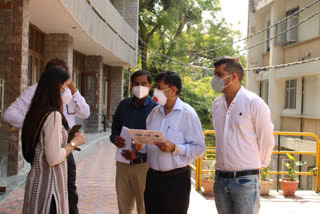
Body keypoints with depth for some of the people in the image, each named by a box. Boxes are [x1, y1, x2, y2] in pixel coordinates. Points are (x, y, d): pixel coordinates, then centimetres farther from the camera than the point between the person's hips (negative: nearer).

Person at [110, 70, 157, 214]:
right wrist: (115, 138, -8)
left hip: (143, 165, -5)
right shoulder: (123, 105, 8)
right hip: (123, 163, 5)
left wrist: (138, 154, -25)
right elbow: (115, 128, 16)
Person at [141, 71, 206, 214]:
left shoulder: (187, 113, -8)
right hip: (153, 175, 6)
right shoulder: (154, 112, 11)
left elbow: (199, 148, -13)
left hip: (177, 177, -5)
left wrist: (174, 148, -23)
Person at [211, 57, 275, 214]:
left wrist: (257, 165, 5)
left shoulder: (254, 103, -9)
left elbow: (267, 141, -4)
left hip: (245, 179, -6)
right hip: (220, 179, 6)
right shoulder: (216, 104, 10)